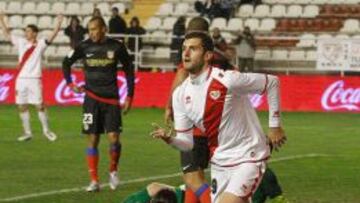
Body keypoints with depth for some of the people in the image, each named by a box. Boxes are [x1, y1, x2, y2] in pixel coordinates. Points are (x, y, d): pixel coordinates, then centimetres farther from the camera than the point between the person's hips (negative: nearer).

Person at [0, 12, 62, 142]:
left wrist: (58, 25, -30)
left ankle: (46, 130, 11)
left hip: (34, 79, -4)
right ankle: (27, 132, 13)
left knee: (39, 106, -3)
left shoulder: (40, 44, -3)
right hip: (21, 79, 4)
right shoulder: (21, 42, 8)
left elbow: (50, 38, -17)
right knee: (22, 106, 5)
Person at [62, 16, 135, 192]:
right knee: (92, 140, 0)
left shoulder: (116, 47, -4)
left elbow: (129, 70, 6)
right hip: (92, 98, 1)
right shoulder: (84, 47, -2)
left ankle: (113, 171, 17)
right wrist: (70, 84, 4)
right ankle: (94, 181, 6)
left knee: (113, 138, -10)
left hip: (111, 99, -1)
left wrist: (129, 96, 4)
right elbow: (66, 63, 14)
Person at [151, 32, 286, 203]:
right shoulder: (180, 94, -1)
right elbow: (187, 142, 2)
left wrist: (274, 125, -5)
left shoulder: (227, 80, -19)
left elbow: (272, 82, -8)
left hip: (248, 158, -6)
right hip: (219, 162, 7)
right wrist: (169, 139, -20)